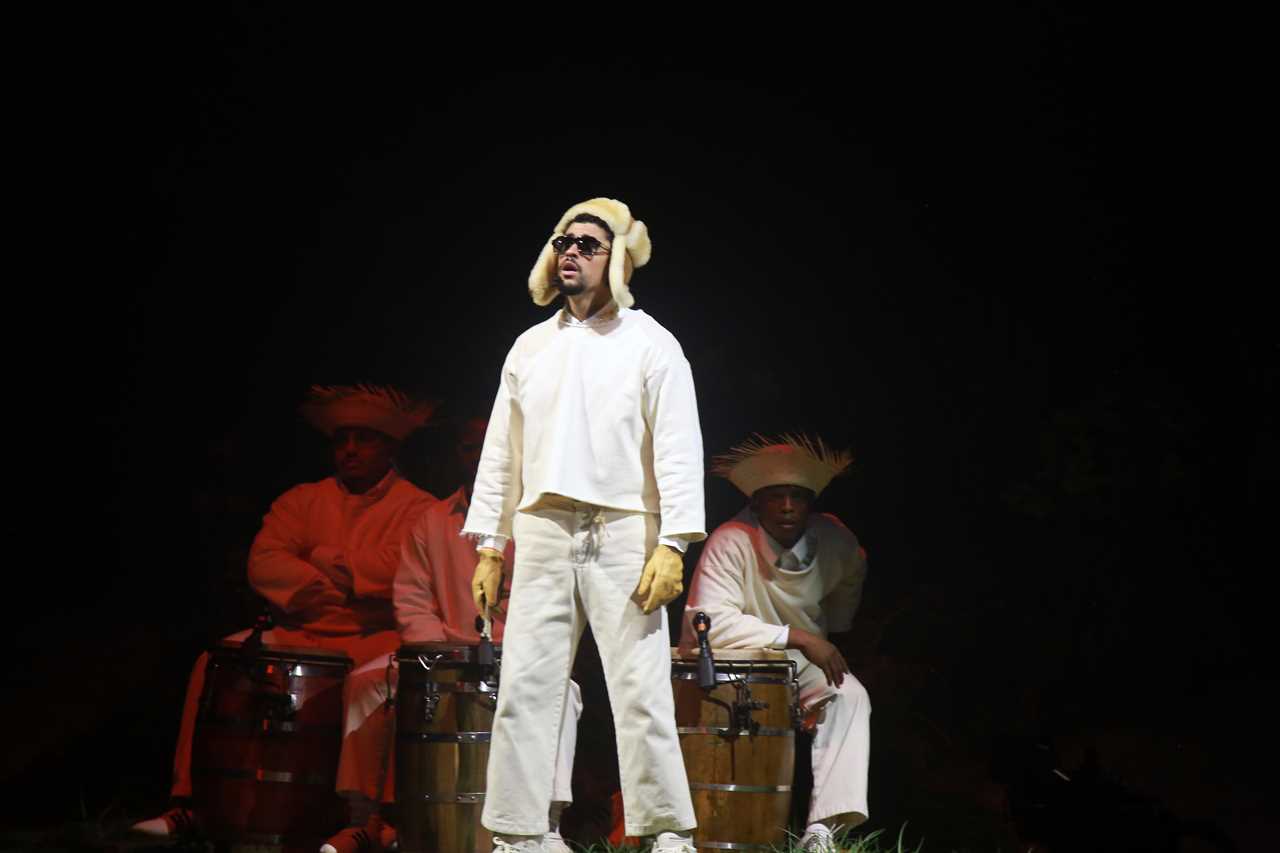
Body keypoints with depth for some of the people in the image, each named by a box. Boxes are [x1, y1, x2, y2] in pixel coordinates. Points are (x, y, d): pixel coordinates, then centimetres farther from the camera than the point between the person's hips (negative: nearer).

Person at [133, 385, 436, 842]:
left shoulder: (416, 507, 2)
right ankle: (192, 801, -14)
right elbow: (264, 563, 2)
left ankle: (356, 813, -35)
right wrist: (346, 579, -9)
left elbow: (397, 571, -16)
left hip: (374, 640, -5)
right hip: (299, 635, 5)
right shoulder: (303, 500, 16)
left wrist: (322, 560, -3)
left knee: (366, 683, -37)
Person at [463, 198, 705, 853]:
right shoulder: (530, 346, 18)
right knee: (523, 690, 0)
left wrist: (672, 546, -14)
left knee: (642, 694, -6)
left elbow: (678, 450, -3)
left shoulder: (651, 344, 4)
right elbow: (501, 451, 17)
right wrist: (488, 547, 10)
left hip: (623, 535, -4)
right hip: (542, 534, 4)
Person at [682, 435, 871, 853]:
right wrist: (797, 637, -36)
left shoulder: (835, 542, -8)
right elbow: (712, 623, -36)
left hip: (800, 661, 4)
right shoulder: (731, 543, -25)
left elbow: (852, 578, 19)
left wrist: (834, 640, 17)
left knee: (850, 696, -23)